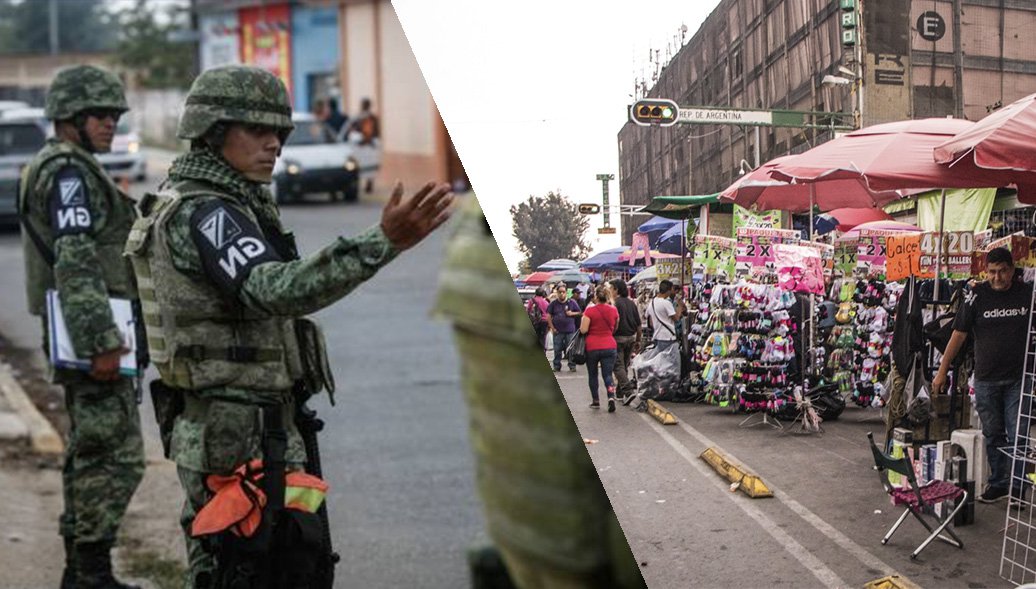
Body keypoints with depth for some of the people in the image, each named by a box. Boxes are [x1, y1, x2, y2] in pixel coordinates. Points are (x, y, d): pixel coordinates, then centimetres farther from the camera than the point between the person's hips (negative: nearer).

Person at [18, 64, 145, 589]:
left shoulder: (69, 168, 20)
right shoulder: (69, 170, -13)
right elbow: (76, 263, -22)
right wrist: (102, 342, -26)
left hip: (82, 338, 11)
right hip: (93, 331, -11)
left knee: (89, 455, 15)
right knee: (115, 457, -9)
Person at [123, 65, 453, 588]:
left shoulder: (179, 202, 15)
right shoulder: (203, 213, -19)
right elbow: (276, 290, -36)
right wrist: (383, 243, -46)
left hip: (212, 430, 11)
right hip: (244, 442, -11)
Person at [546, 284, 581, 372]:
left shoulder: (571, 302, 5)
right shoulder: (553, 304, 5)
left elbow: (579, 313, 11)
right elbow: (548, 316, 6)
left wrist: (572, 313, -9)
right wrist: (552, 328, -2)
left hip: (570, 331, -1)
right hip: (558, 331, 1)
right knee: (557, 350, 2)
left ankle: (572, 366, 7)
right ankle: (557, 366, 10)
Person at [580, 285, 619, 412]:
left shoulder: (590, 311, -12)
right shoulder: (613, 310, 1)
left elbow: (583, 330, -13)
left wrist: (583, 320, 5)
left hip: (592, 347, -2)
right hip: (609, 346, 2)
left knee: (592, 374, 15)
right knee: (608, 374, 3)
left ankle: (595, 401, 20)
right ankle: (611, 397, -21)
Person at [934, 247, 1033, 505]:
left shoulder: (1027, 293, 0)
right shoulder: (977, 295, -2)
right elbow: (959, 334, 2)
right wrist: (942, 370, 1)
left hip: (1018, 378, -1)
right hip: (986, 378, 1)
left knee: (1018, 435, -3)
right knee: (992, 435, 9)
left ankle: (1017, 484, 9)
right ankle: (997, 482, 21)